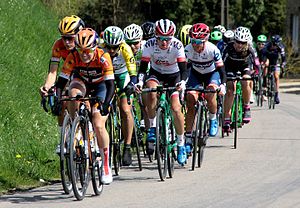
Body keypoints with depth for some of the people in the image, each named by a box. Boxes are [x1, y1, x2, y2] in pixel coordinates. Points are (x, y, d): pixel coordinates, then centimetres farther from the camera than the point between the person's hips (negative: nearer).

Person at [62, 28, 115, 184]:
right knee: (73, 94, -37)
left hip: (99, 85, -2)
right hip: (81, 82, 2)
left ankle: (106, 166, -4)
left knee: (98, 125, -17)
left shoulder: (103, 58, -32)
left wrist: (106, 103, -46)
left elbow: (110, 84, -33)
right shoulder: (73, 58, -27)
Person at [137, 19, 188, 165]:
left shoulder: (177, 45, -26)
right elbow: (143, 67, -23)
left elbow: (183, 68, -29)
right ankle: (152, 127, -14)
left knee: (176, 108, -16)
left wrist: (182, 82, -48)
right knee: (151, 91, -33)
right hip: (156, 73, 1)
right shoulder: (150, 45, -23)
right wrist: (139, 82, -41)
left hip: (173, 75, -1)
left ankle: (181, 144, 1)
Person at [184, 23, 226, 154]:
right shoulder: (188, 50, -25)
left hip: (212, 73, -2)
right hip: (196, 74, 2)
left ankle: (213, 120, -2)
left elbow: (221, 68, -27)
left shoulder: (213, 50, -30)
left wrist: (222, 84, -42)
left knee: (211, 93, -32)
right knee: (190, 99, -14)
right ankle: (188, 139, -9)